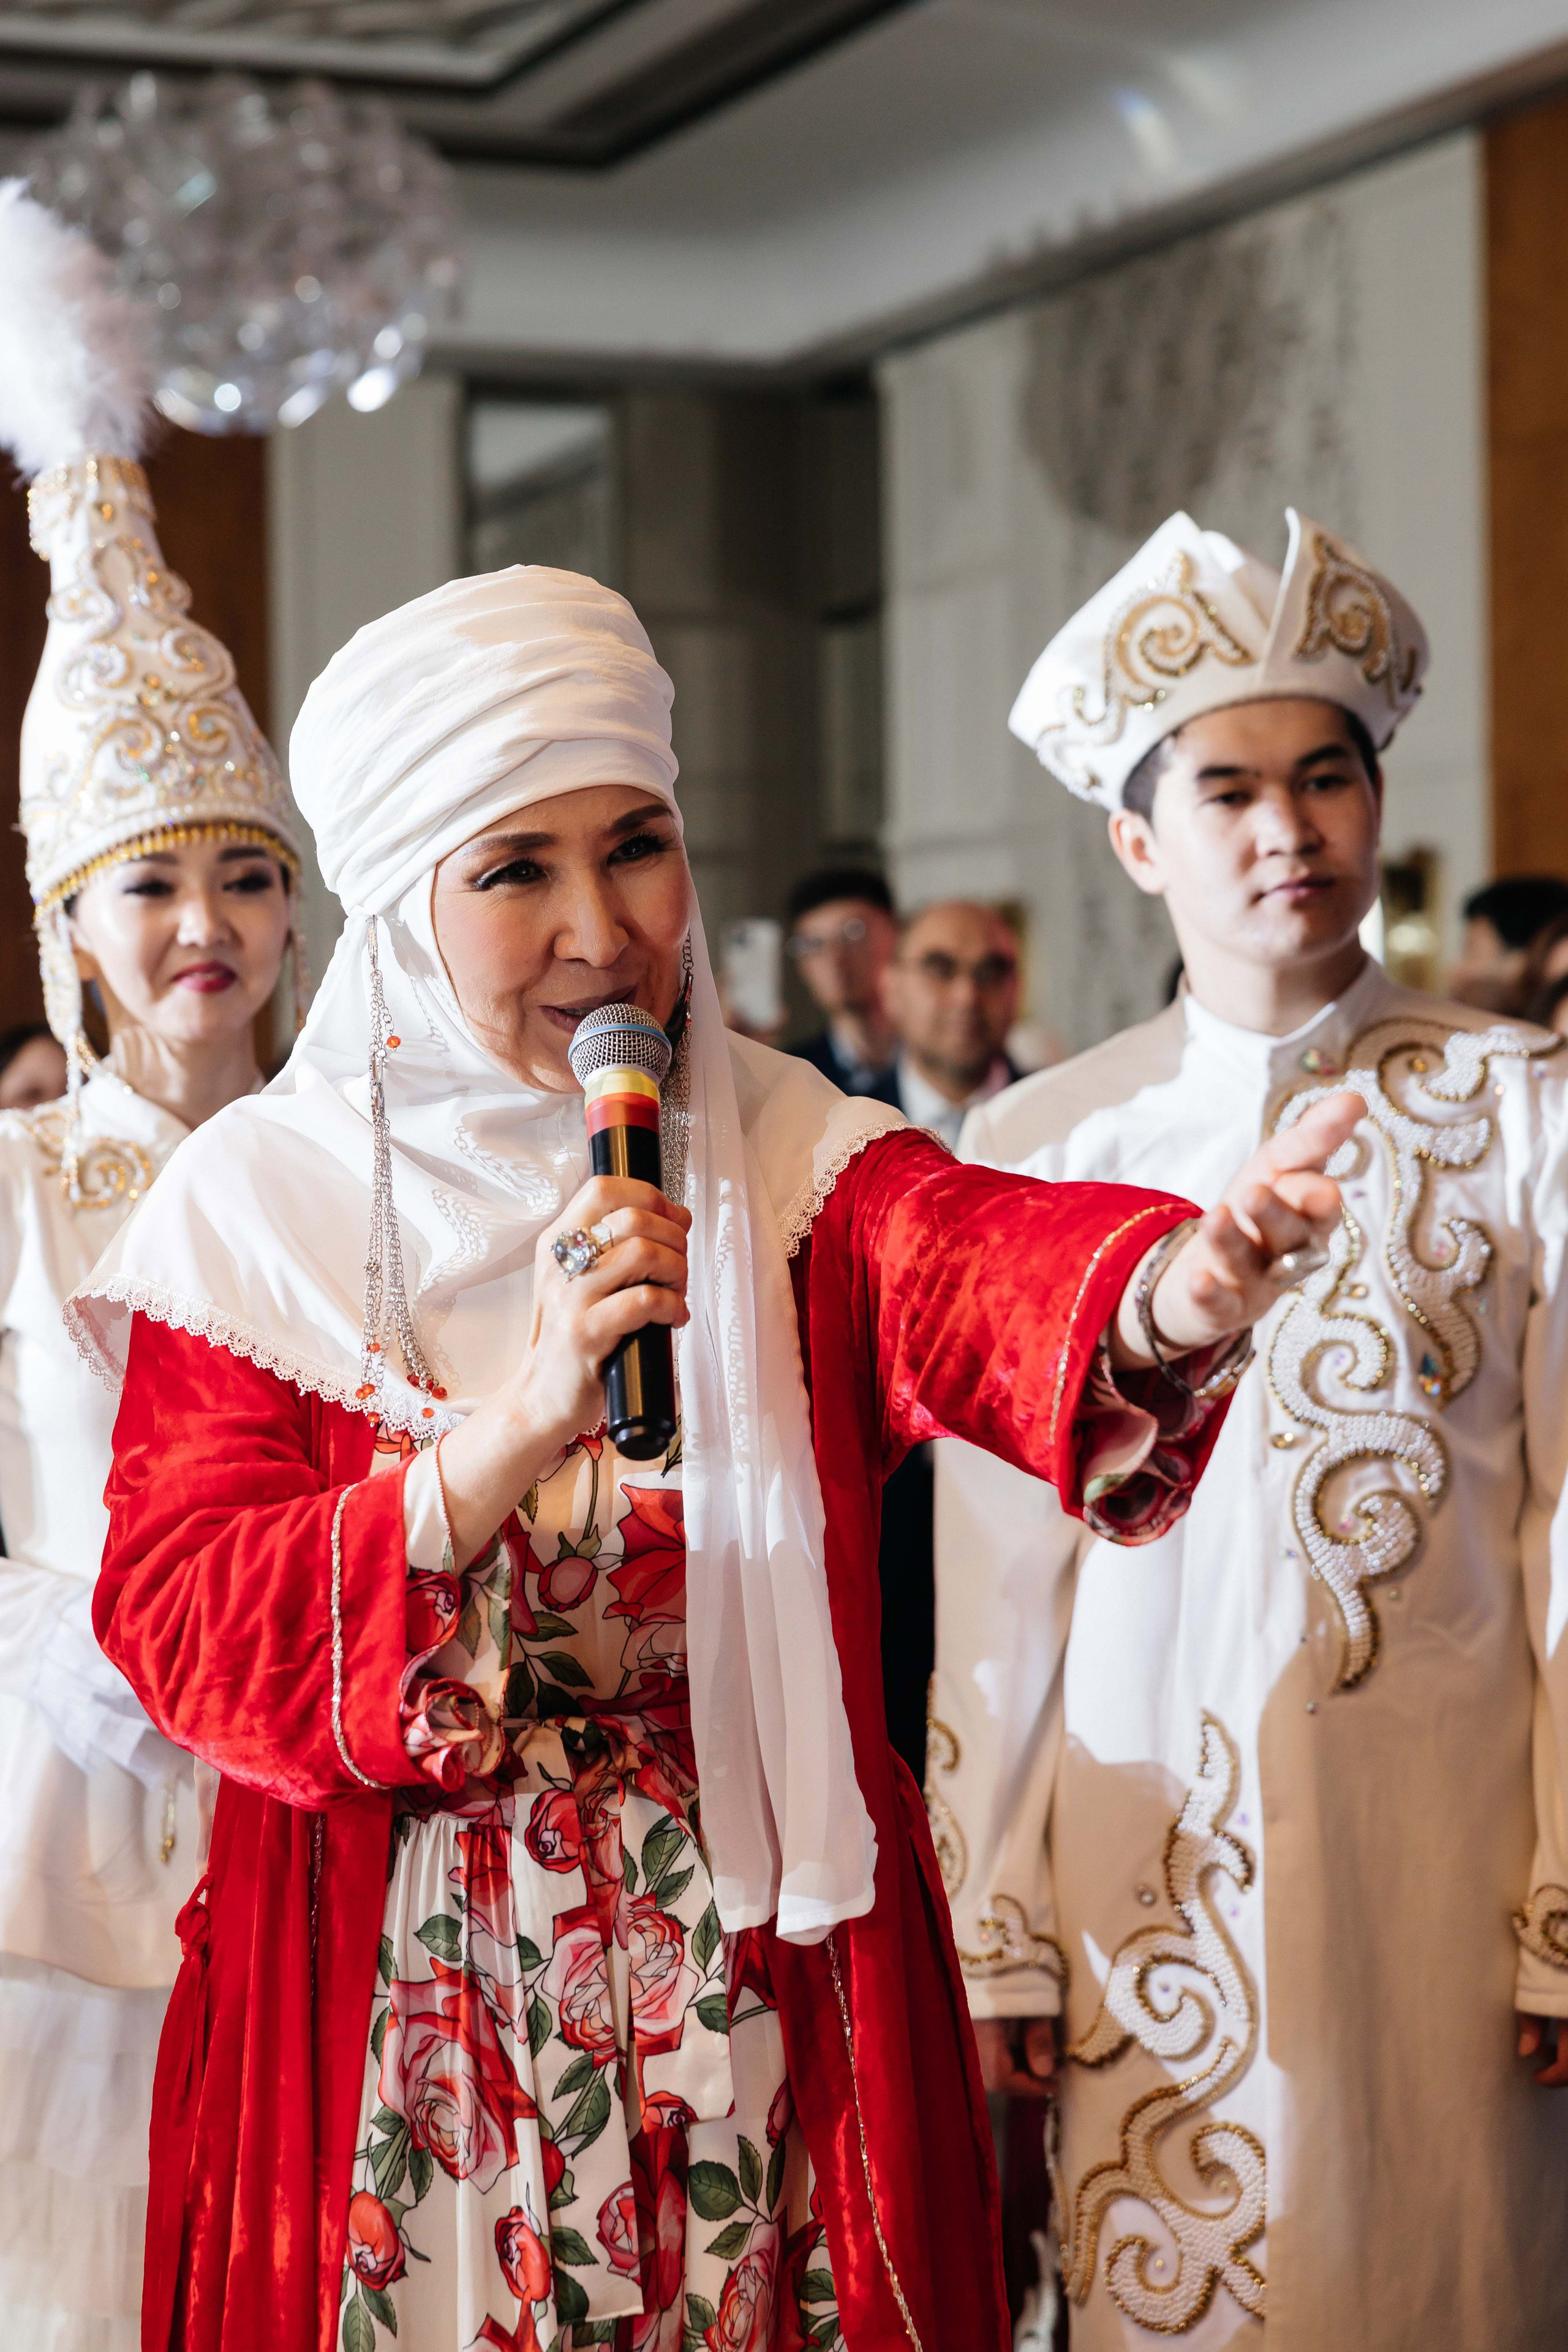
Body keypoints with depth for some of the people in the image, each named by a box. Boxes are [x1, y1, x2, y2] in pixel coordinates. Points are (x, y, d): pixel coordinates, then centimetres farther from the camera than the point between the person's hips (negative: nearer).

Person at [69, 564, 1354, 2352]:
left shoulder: (789, 1163, -3)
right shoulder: (257, 1200, -5)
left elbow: (986, 1273, -25)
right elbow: (182, 1640, -14)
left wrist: (1170, 1293, -48)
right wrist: (519, 1423, -27)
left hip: (773, 1985, 1)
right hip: (399, 2016, -1)